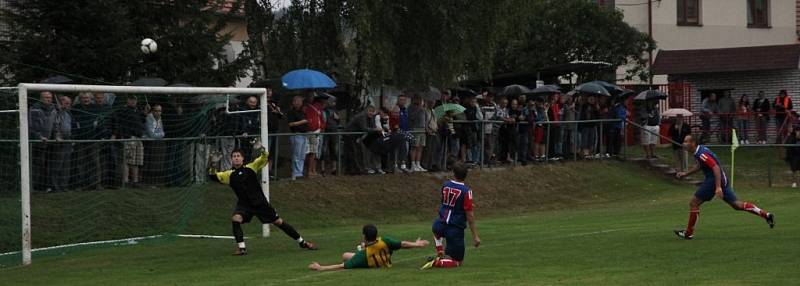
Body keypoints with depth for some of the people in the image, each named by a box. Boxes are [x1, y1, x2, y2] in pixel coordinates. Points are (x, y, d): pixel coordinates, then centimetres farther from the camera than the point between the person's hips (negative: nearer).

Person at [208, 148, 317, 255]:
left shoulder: (250, 168, -2)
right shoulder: (230, 175, 0)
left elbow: (264, 158, -13)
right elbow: (213, 176, -10)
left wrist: (262, 151, -35)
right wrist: (212, 170, -32)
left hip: (260, 202, -1)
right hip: (244, 204, 1)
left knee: (279, 222, 3)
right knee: (235, 219, -28)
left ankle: (302, 242, 15)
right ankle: (241, 248, -17)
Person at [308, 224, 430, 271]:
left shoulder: (363, 255, -40)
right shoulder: (384, 241, -34)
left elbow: (342, 266, -40)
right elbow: (403, 244, -21)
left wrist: (321, 268, -39)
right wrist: (416, 244, -2)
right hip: (386, 264, 4)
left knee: (345, 255, 3)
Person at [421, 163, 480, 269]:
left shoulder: (445, 186, -1)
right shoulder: (466, 191, -16)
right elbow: (470, 216, -16)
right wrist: (475, 236, -11)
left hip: (441, 224, 4)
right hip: (456, 229, -4)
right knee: (458, 261, 9)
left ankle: (439, 252, 27)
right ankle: (438, 262, -17)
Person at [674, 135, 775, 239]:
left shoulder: (702, 154, -21)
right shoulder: (698, 152, 10)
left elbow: (716, 168, -27)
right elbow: (699, 166, 30)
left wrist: (718, 187, -32)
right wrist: (685, 173, 24)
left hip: (714, 180, -10)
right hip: (723, 180, 10)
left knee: (694, 203, -2)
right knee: (737, 205, 10)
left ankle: (689, 232, 5)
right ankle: (766, 214, 8)